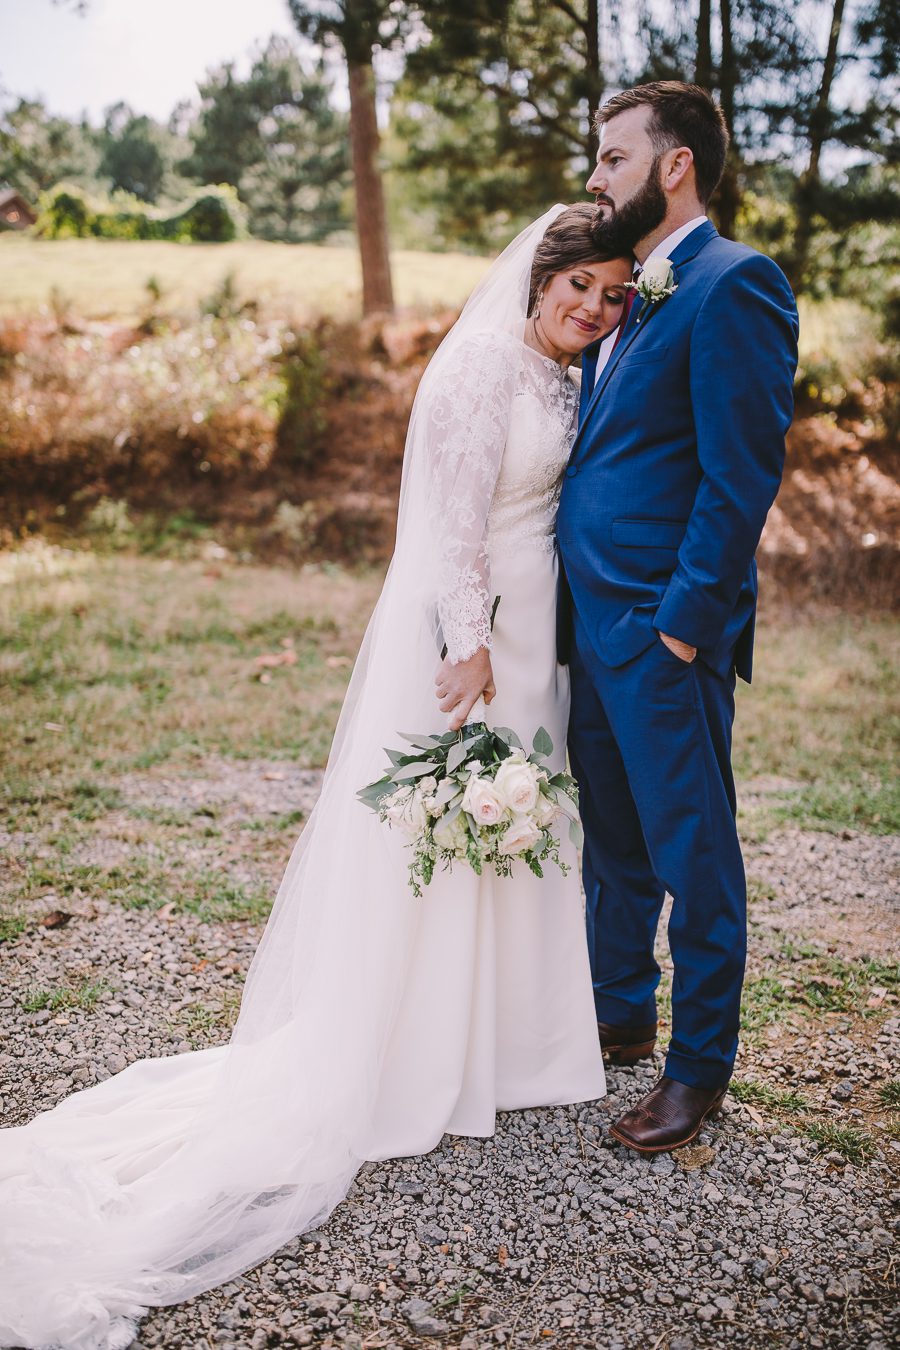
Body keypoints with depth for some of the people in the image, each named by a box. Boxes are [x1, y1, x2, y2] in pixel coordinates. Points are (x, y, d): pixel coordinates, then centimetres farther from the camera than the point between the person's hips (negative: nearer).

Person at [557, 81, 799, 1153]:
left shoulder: (734, 284, -11)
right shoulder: (630, 299, 17)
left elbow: (744, 472, -17)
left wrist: (685, 616, -18)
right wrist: (579, 609, 12)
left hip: (665, 630, -9)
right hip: (594, 622, 9)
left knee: (691, 849, 3)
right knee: (612, 838, 19)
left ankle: (701, 1065, 18)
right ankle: (622, 1014, 36)